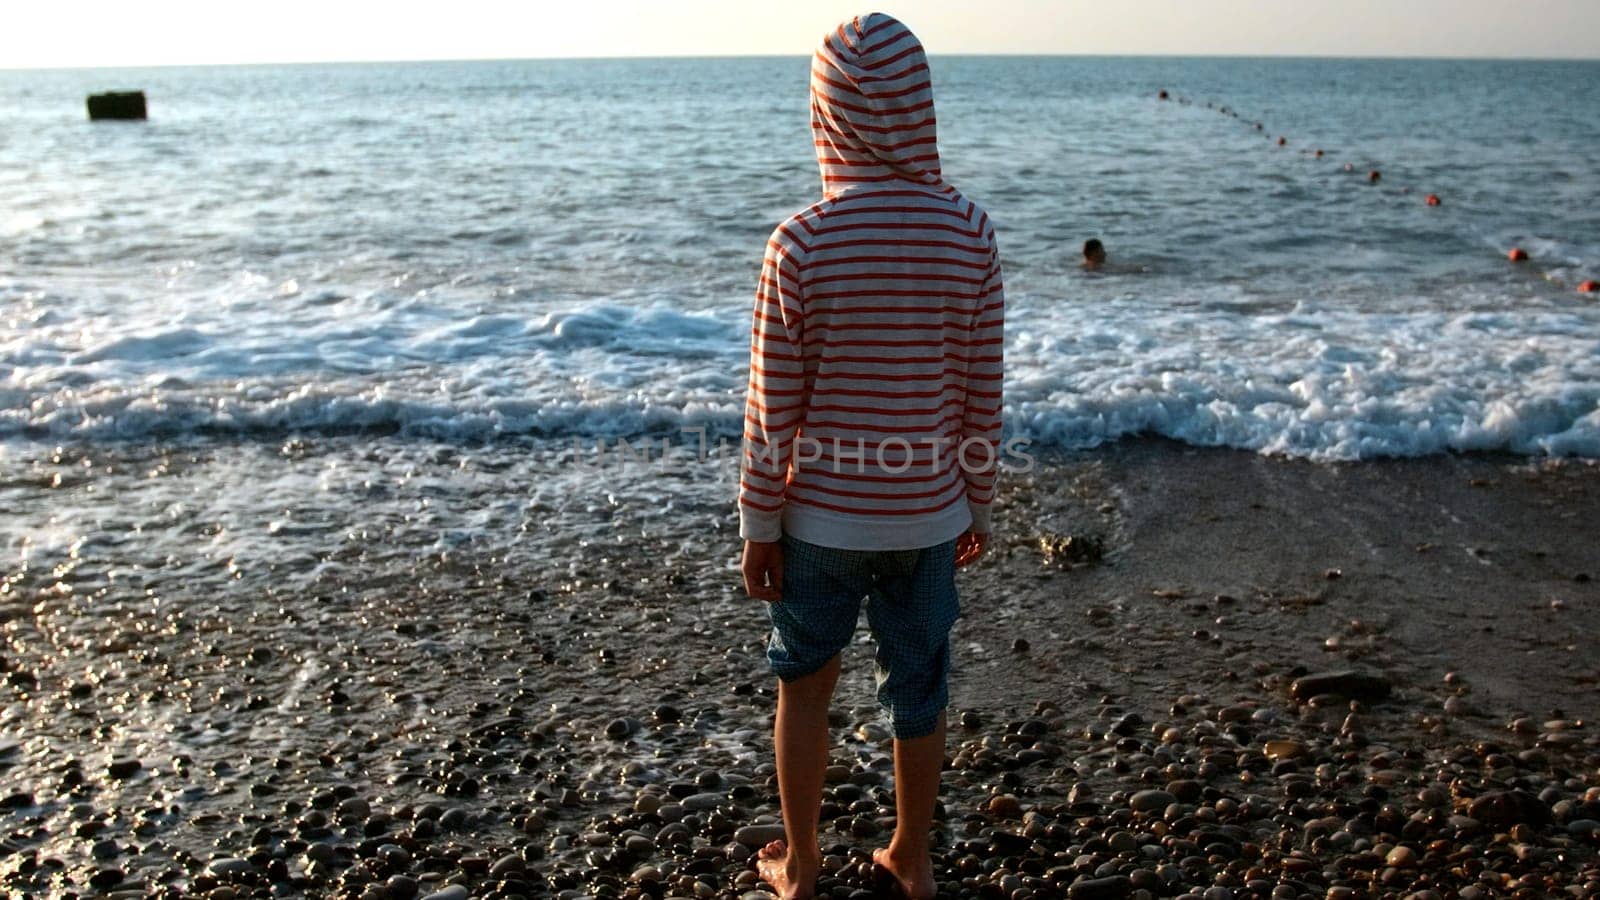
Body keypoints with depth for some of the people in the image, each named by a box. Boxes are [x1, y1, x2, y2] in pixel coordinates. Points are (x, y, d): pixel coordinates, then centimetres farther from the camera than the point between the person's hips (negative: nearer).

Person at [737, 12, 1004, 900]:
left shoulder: (803, 240, -16)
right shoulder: (970, 230, -9)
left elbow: (774, 404, -11)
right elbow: (981, 389, -2)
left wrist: (758, 525, 0)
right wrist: (977, 502, 11)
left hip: (822, 515, -2)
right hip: (927, 514, 2)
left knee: (805, 686, 18)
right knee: (918, 690, 18)